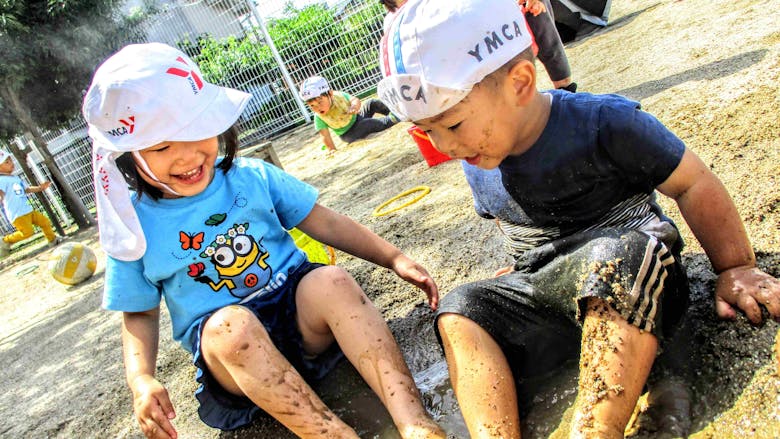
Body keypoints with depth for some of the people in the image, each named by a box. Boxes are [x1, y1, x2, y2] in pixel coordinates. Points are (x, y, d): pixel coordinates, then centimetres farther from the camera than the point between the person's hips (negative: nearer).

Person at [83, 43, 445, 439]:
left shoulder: (252, 177, 2)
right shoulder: (133, 228, 1)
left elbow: (325, 224, 4)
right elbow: (139, 315, 6)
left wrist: (395, 259, -3)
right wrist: (142, 380, -13)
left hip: (302, 313, 1)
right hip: (225, 345, -1)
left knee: (331, 281, -31)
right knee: (229, 324, -35)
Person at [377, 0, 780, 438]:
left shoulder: (602, 123, -16)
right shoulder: (477, 160, 1)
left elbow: (694, 184, -7)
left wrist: (737, 268, -4)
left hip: (633, 277, -5)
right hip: (546, 288, 5)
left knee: (613, 256, -39)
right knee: (459, 308, -17)